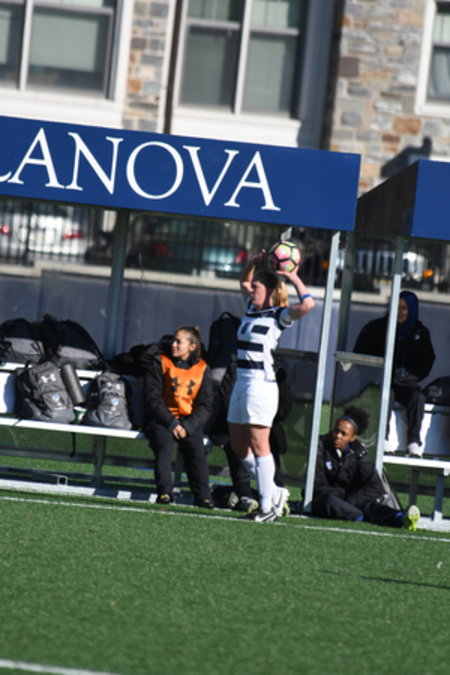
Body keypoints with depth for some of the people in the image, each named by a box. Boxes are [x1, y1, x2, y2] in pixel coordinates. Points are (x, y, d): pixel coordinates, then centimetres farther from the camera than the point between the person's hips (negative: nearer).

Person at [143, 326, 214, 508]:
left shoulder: (202, 369, 6)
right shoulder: (160, 362, 1)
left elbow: (205, 406, 3)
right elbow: (152, 398, -5)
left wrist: (187, 427, -14)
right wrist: (171, 423, -16)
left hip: (189, 420, 1)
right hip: (160, 418, -1)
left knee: (195, 449, -25)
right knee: (164, 445, -30)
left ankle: (203, 496, -29)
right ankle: (164, 492, -34)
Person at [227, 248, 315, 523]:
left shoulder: (279, 315, -6)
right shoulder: (252, 309, 16)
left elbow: (307, 304, -23)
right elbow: (244, 281, 34)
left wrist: (293, 278, -14)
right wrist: (254, 263, 18)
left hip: (262, 385, -9)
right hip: (242, 384, 9)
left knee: (259, 447, -8)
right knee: (239, 447, 11)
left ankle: (268, 505, -4)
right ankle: (274, 493, 20)